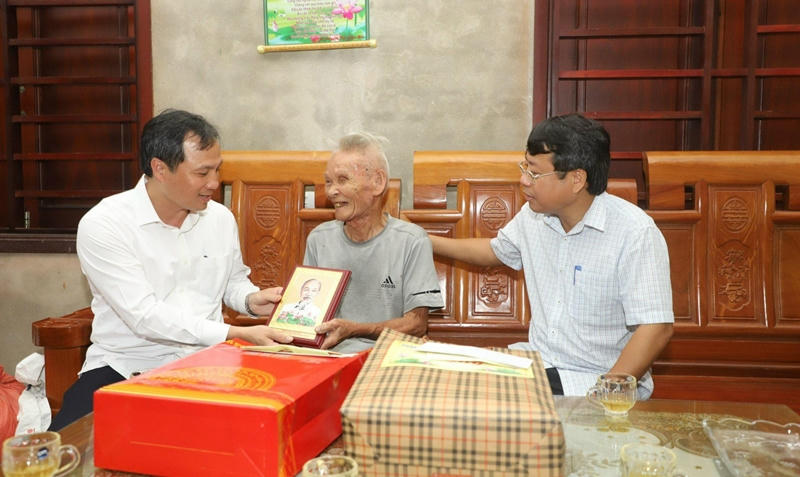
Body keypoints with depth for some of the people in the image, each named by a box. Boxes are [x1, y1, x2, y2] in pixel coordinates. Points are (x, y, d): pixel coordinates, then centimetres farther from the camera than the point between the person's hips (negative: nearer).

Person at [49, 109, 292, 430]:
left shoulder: (221, 218, 6)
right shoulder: (103, 224, -11)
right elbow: (145, 315, -19)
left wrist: (252, 300, -1)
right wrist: (235, 334, -22)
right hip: (126, 366, -3)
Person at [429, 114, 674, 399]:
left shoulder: (636, 233, -17)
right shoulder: (532, 215, 4)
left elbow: (656, 328, -19)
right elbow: (495, 250, 25)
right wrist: (422, 240, 21)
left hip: (601, 378, -5)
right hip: (538, 362, 6)